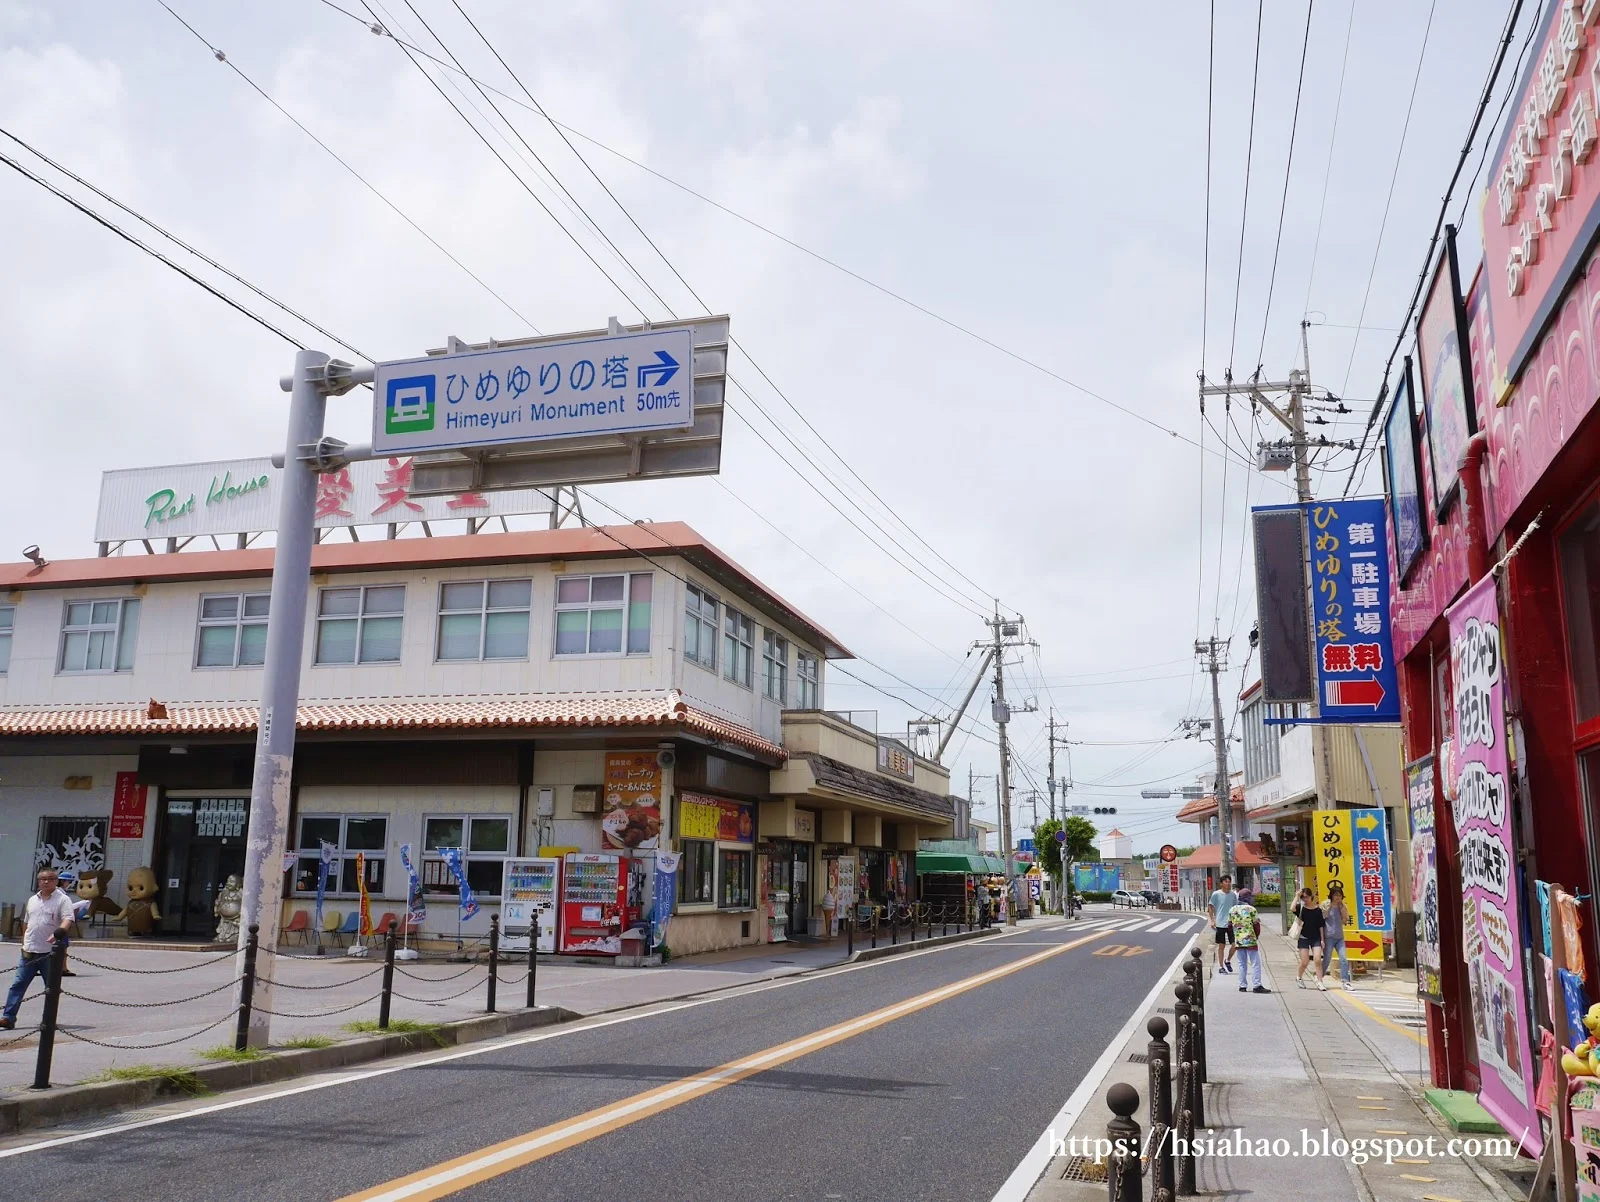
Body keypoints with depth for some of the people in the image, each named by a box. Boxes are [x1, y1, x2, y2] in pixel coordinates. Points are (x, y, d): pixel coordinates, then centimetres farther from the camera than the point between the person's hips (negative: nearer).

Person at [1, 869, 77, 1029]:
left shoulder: (63, 899, -4)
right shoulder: (32, 900, 14)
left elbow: (68, 919, -18)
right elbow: (26, 923, 23)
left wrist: (59, 932, -36)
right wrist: (24, 943, 14)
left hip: (50, 953, -5)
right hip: (30, 951, 5)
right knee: (18, 984, 1)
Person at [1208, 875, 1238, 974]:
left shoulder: (1233, 895, 5)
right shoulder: (1216, 894, -6)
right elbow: (1211, 907, -1)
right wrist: (1212, 920, -7)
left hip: (1231, 924, 3)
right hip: (1220, 924, -3)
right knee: (1221, 946, 3)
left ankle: (1228, 960, 24)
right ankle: (1221, 967, 15)